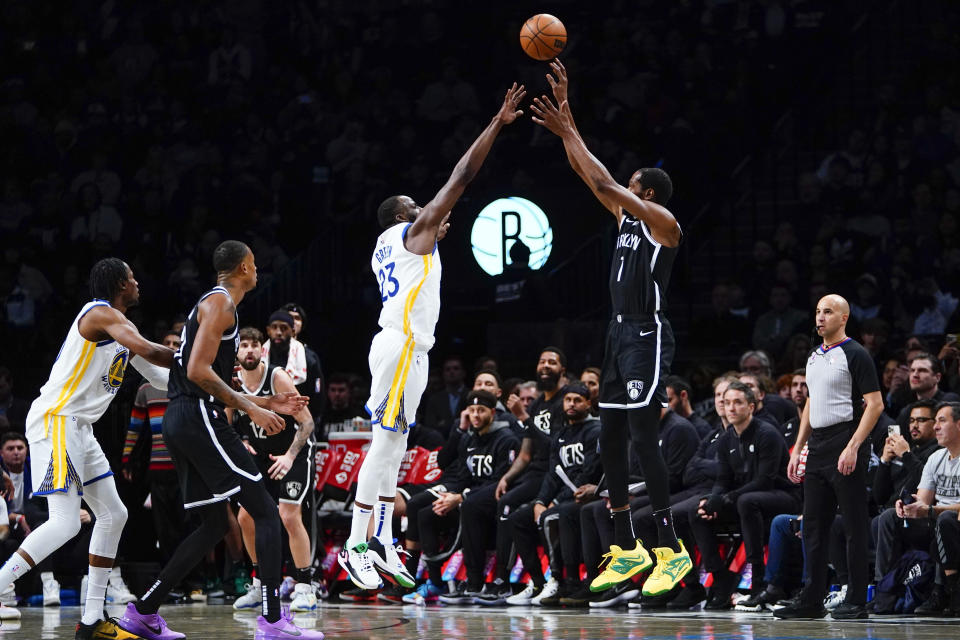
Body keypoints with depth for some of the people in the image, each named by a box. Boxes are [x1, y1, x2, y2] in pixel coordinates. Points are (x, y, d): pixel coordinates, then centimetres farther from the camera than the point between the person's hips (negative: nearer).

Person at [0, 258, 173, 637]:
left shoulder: (118, 325, 20)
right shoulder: (103, 314, -12)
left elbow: (159, 375, 27)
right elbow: (148, 351, -26)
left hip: (77, 428, 11)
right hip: (55, 421, -11)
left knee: (113, 515, 12)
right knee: (65, 523, -20)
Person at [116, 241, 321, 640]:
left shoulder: (212, 303, 24)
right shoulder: (220, 303, -7)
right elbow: (198, 371, -18)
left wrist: (265, 402, 24)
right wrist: (250, 408, -15)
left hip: (179, 422, 10)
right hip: (199, 418, -10)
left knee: (214, 525, 16)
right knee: (266, 513, -9)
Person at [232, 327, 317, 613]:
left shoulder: (277, 377, -20)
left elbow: (307, 422, -20)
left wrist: (290, 456, -30)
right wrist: (241, 443, -11)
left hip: (294, 455, -6)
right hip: (262, 456, 6)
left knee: (289, 515, -18)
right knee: (246, 517, 2)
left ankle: (305, 588, -11)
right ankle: (261, 584, 17)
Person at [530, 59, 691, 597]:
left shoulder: (664, 224, -10)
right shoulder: (627, 216, 14)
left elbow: (605, 184, -19)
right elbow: (587, 172, 16)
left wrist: (567, 132, -16)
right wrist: (565, 108, 11)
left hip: (648, 337, -9)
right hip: (620, 335, 9)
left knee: (645, 438, -14)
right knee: (611, 443, 8)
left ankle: (671, 550, -13)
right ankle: (628, 549, 15)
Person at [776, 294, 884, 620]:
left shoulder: (855, 355, -7)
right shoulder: (814, 357, 17)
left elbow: (875, 404, -12)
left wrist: (852, 447, -20)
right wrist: (797, 449, 18)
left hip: (846, 441, -8)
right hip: (817, 446, 8)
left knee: (854, 526, -4)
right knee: (813, 525, 8)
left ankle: (857, 602, -2)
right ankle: (812, 601, 12)